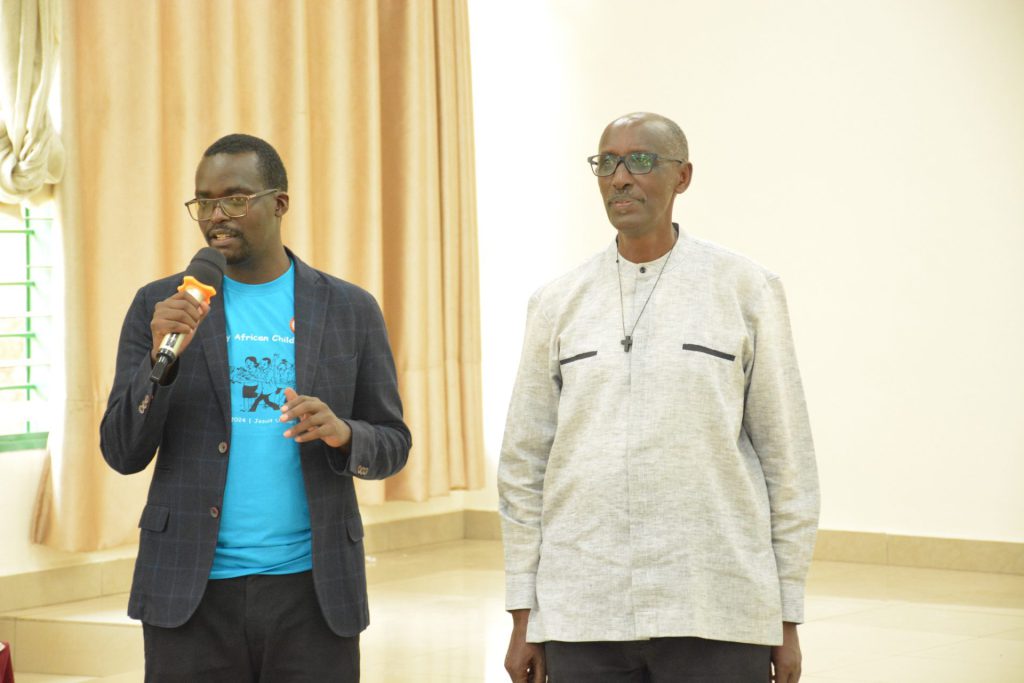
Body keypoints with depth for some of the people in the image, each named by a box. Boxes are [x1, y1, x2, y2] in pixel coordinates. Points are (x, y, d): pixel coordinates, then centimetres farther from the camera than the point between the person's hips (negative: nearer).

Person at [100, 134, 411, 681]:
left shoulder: (350, 310, 5)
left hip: (312, 593, 1)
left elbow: (391, 445, 9)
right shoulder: (158, 306, 4)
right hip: (192, 594, 0)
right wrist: (161, 358, -15)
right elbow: (122, 453, 1)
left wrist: (341, 432, -13)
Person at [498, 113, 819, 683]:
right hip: (582, 615, 2)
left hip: (715, 615, -2)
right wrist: (522, 618, 6)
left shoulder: (747, 290, 2)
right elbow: (523, 463, 10)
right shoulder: (558, 304, 8)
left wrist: (788, 620, 2)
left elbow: (788, 457, 3)